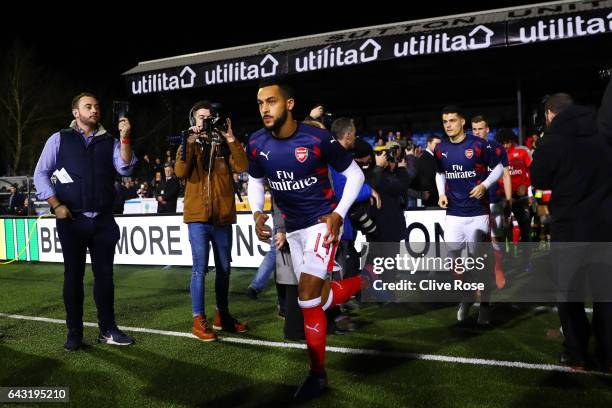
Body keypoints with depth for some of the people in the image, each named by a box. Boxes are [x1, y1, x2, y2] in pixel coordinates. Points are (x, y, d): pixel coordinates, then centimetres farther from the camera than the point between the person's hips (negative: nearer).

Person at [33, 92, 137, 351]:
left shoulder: (109, 142, 9)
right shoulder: (60, 139, 4)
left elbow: (125, 169, -6)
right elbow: (41, 174, 2)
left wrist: (124, 138, -16)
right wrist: (56, 205, -8)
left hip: (104, 220, 2)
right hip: (72, 220, -2)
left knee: (104, 275, 6)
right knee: (73, 276, 6)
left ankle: (107, 330, 17)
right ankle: (74, 333, 17)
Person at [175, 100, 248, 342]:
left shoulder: (224, 145, 9)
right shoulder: (189, 145, 7)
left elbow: (242, 166, -9)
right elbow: (180, 172, -12)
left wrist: (230, 138, -11)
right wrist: (190, 142, -15)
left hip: (223, 216, 3)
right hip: (198, 216, -3)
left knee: (223, 268, 11)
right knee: (200, 267, -8)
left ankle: (222, 315, 25)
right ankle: (199, 320, 0)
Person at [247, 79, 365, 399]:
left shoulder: (318, 139, -17)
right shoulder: (257, 143, -4)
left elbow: (354, 175, -6)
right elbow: (255, 181, 13)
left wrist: (338, 214, -16)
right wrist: (257, 213, -5)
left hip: (322, 223, -6)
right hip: (293, 229, 6)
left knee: (308, 301, -12)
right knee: (317, 299, 11)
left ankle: (317, 375, 7)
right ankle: (364, 282, 39)